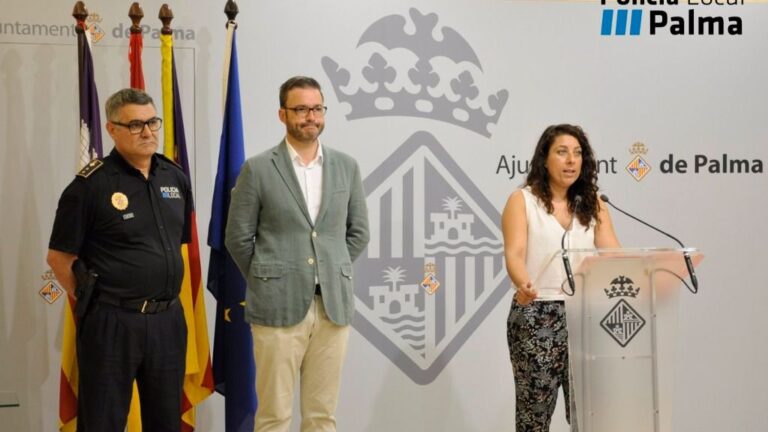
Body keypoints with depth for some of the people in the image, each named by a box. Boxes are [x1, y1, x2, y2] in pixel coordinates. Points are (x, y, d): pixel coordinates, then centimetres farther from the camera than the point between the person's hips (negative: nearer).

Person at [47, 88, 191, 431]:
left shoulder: (175, 178, 8)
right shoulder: (91, 184, -9)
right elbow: (59, 256, -5)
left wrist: (165, 292, 14)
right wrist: (92, 299, -3)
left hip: (168, 320, 5)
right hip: (111, 324, -5)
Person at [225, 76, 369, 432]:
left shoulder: (346, 167, 7)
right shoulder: (258, 169, -3)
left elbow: (358, 232, 15)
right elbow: (238, 237, 1)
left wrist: (332, 273, 9)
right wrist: (267, 281, 5)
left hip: (334, 306, 3)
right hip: (278, 307, -3)